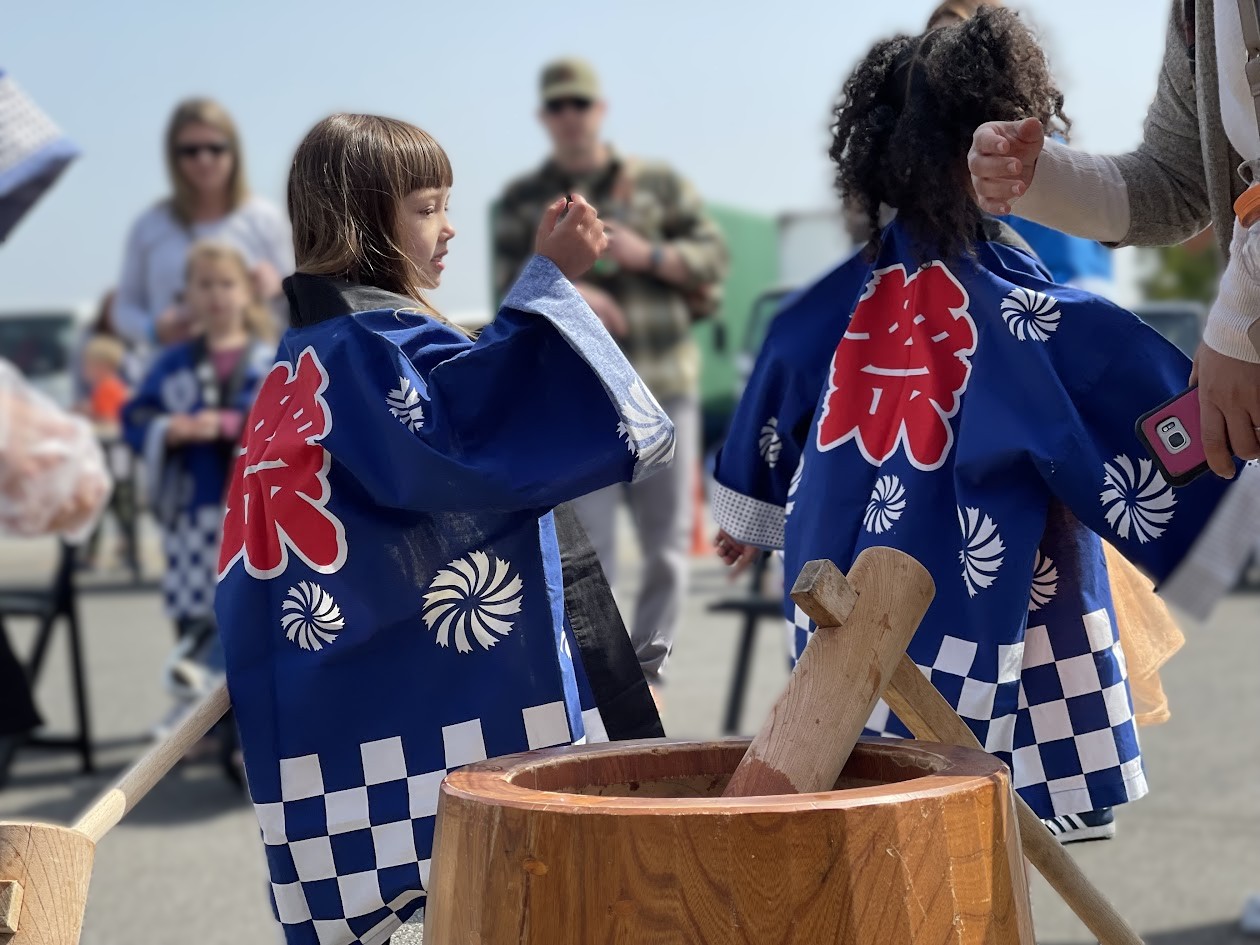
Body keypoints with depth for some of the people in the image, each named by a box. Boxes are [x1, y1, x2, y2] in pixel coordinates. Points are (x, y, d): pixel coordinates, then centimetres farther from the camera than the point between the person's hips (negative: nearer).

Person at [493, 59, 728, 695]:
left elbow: (714, 254, 6)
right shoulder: (522, 203, 9)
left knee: (668, 540, 5)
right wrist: (567, 290, -21)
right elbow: (511, 289, -1)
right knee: (586, 546, -3)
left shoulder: (658, 183, 11)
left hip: (665, 385, 1)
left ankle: (647, 663, 17)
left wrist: (648, 255, -10)